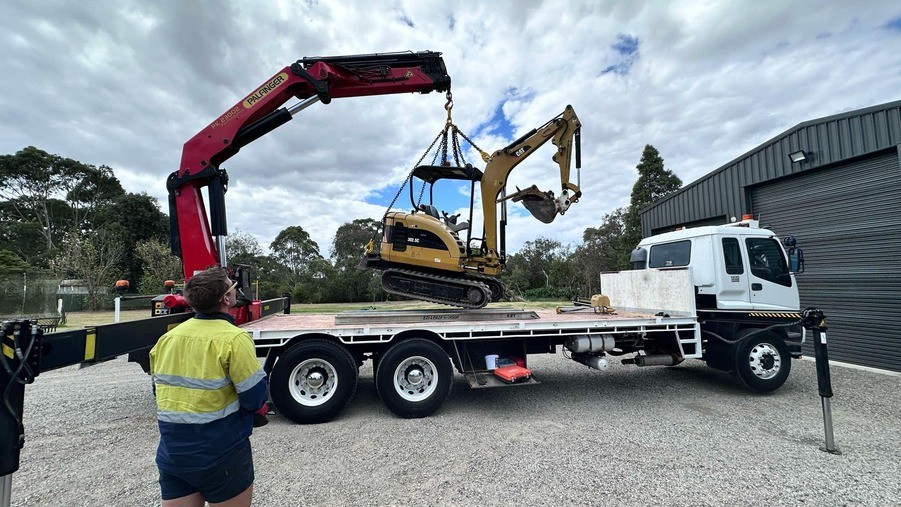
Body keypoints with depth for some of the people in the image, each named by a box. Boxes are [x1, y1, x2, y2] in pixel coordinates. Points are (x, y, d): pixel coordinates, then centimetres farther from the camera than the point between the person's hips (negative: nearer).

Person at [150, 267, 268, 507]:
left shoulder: (167, 337, 0)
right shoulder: (233, 338, -21)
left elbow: (163, 388, 12)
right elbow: (255, 398, -20)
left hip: (171, 452, 5)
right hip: (221, 454, -5)